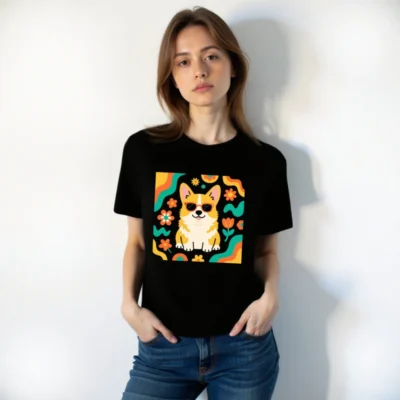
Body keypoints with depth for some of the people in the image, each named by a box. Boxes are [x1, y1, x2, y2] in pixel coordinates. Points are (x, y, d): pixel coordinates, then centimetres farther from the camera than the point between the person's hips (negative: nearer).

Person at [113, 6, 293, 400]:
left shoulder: (266, 160, -3)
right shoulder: (143, 149, -3)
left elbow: (265, 249, 7)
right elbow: (137, 241, 6)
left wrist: (270, 296, -10)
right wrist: (129, 303, -7)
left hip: (244, 346, 1)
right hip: (163, 345, 0)